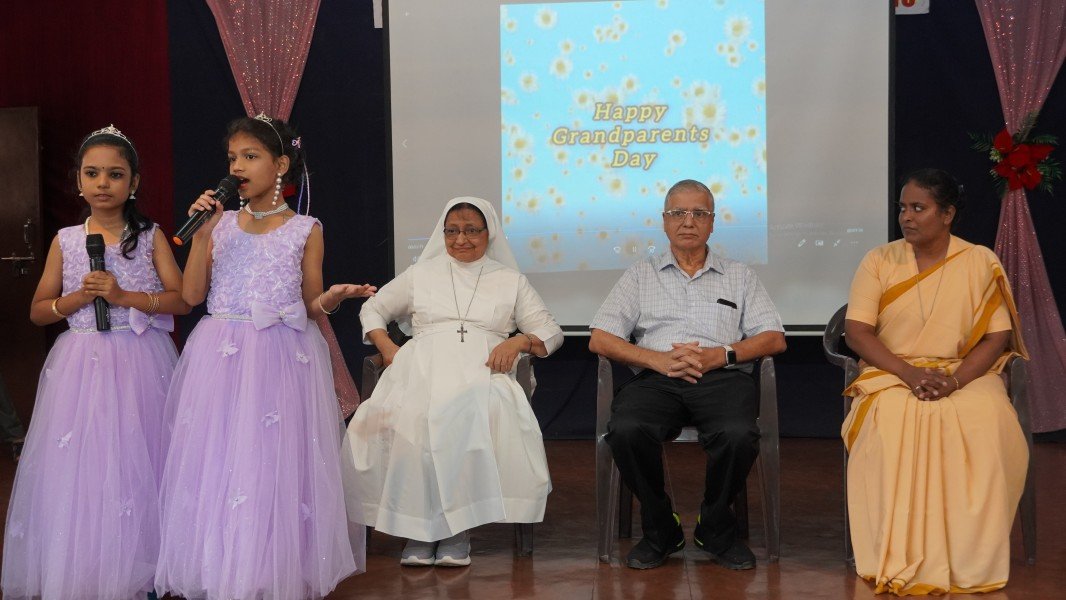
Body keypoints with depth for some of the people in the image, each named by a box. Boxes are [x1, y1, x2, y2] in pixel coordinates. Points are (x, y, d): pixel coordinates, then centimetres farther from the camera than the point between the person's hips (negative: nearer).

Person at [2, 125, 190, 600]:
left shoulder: (150, 236, 3)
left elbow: (183, 299, -3)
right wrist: (77, 298, -8)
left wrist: (125, 296, -14)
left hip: (140, 364, -2)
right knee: (78, 467, 0)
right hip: (81, 362, 2)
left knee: (136, 464, -2)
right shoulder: (66, 241, 8)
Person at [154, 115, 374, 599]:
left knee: (276, 463, -3)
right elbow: (192, 295, 2)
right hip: (221, 356, 3)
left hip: (283, 356, -2)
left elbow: (310, 306, 6)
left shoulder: (305, 230, 3)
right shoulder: (222, 223, 9)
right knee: (216, 463, 2)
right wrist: (202, 234, -4)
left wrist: (332, 299, -16)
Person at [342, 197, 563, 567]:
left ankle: (457, 531, -30)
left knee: (479, 415, -39)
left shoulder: (510, 281, 23)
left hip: (482, 372, -1)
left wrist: (518, 341, -3)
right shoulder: (421, 274, 26)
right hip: (423, 367, 1)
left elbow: (550, 332, 19)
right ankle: (417, 528, -26)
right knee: (408, 420, -36)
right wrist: (386, 347, 10)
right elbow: (372, 309, 30)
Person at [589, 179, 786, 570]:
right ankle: (660, 531, -9)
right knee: (626, 431, -33)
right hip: (656, 378, 0)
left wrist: (721, 355, -7)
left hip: (721, 377, 0)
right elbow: (600, 339, 9)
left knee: (739, 434, -34)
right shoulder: (640, 276, 20)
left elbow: (774, 339, 11)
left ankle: (716, 530, -6)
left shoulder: (739, 277, 22)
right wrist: (658, 359, -7)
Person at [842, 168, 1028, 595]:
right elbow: (856, 331, -2)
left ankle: (969, 563, -23)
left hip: (965, 375, 0)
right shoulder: (879, 261, 5)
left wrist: (956, 379, -18)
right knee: (891, 426, -35)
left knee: (986, 426, -34)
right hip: (893, 374, 0)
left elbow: (997, 337, 0)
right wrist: (909, 373, -17)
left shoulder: (981, 262, 4)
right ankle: (899, 563, -28)